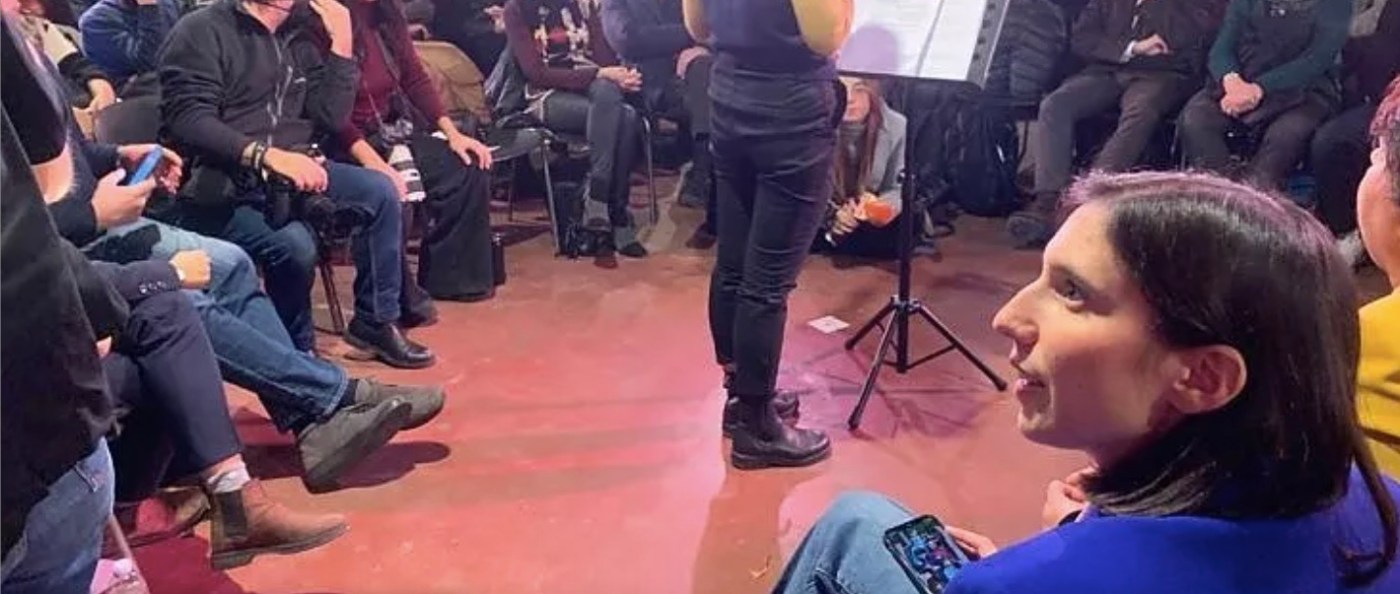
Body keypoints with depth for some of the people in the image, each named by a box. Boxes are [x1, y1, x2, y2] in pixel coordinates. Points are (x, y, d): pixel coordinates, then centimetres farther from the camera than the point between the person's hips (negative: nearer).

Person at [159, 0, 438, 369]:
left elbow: (331, 119, 7)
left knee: (380, 191, -12)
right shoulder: (201, 32, -7)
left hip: (285, 171, 7)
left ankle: (376, 321, -1)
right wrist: (267, 154, -30)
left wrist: (341, 44, 0)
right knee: (294, 245, -32)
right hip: (219, 184, -7)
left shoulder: (298, 37, 14)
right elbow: (188, 120, -19)